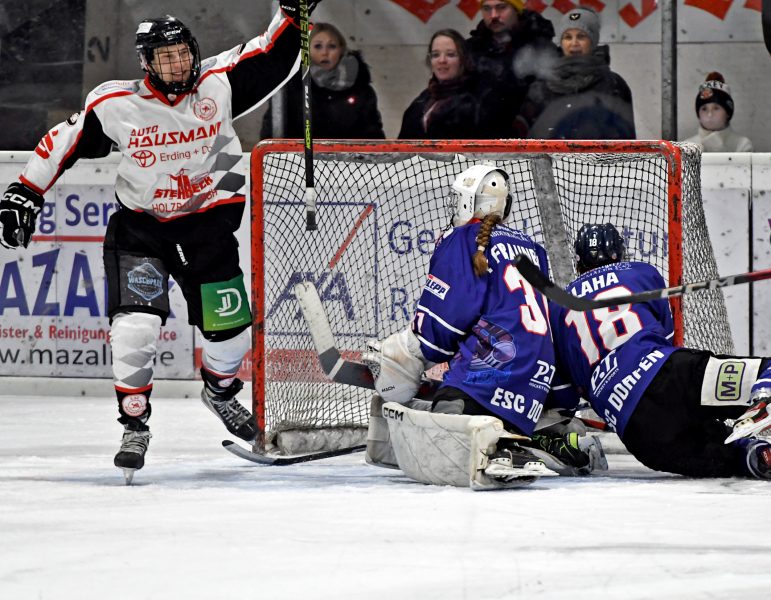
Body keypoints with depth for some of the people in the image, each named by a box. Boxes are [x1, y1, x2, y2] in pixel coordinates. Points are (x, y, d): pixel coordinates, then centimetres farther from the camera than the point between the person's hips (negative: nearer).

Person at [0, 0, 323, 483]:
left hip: (207, 221, 2)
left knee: (230, 326, 6)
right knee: (135, 326, -19)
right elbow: (65, 141, -4)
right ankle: (135, 424, -4)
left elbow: (272, 59, -4)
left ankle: (221, 392, 38)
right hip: (141, 225, -2)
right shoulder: (115, 105, -15)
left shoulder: (220, 84, -10)